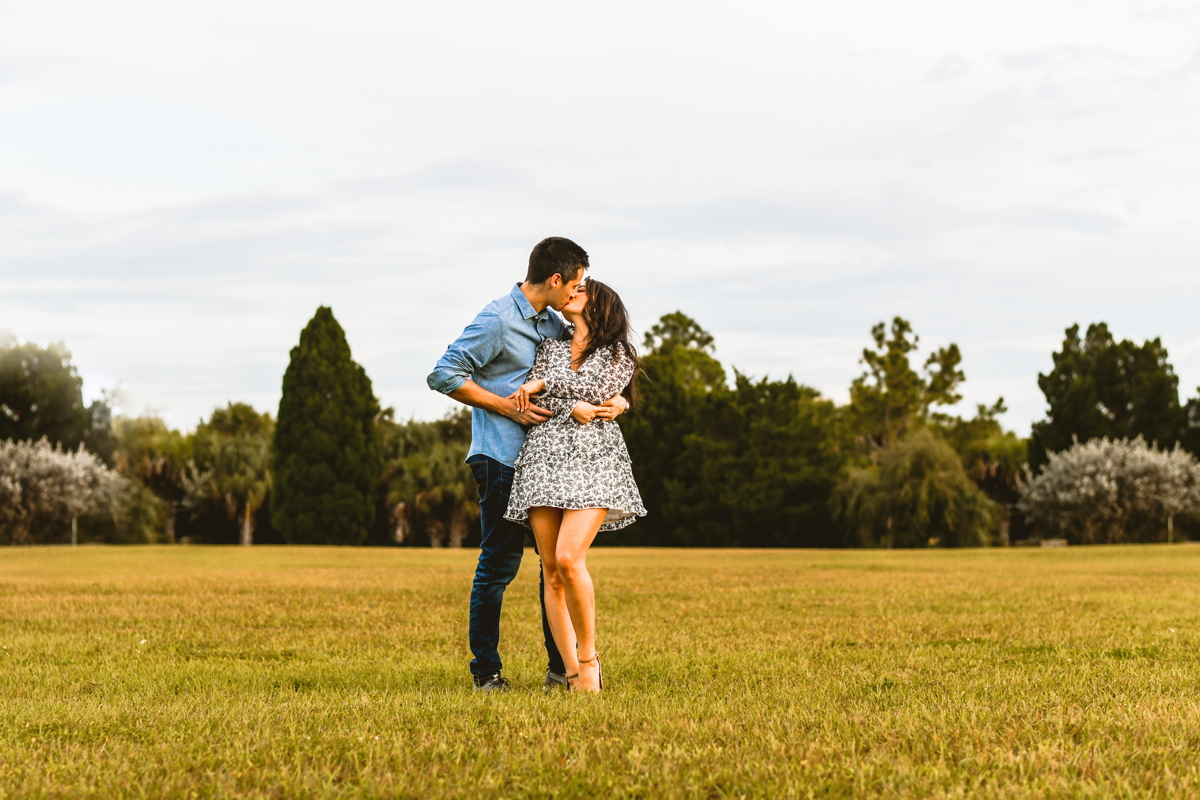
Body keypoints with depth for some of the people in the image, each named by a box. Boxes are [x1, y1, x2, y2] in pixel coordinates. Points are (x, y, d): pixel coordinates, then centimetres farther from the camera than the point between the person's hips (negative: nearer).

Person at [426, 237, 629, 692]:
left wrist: (614, 401, -2)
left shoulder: (554, 324, 15)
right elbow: (444, 375, -13)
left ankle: (561, 666, 13)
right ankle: (486, 671, 6)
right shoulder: (498, 320, -10)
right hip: (501, 458, -8)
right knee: (500, 561, -4)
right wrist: (509, 407, -14)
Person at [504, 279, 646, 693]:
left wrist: (543, 385, 3)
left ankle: (588, 655, -3)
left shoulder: (619, 354, 12)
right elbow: (528, 403, 9)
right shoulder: (549, 348, 20)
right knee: (551, 573, -6)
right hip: (545, 459, 3)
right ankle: (573, 674, -3)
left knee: (568, 559, -21)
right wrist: (571, 408, -7)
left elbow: (597, 392, -3)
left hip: (594, 460, -3)